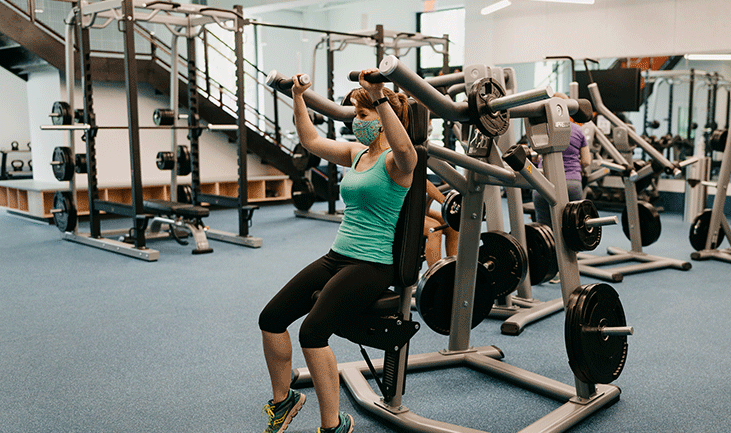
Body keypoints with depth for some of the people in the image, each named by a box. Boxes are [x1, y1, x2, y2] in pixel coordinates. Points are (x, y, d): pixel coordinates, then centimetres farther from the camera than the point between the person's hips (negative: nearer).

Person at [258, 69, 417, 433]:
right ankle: (283, 400, 20)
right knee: (271, 318, -2)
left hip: (373, 266, -8)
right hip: (337, 256, 8)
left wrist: (380, 97, -40)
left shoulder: (396, 161, -10)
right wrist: (298, 98, 19)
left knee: (312, 331, -25)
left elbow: (403, 147, -36)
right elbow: (311, 140, 23)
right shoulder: (357, 152, 14)